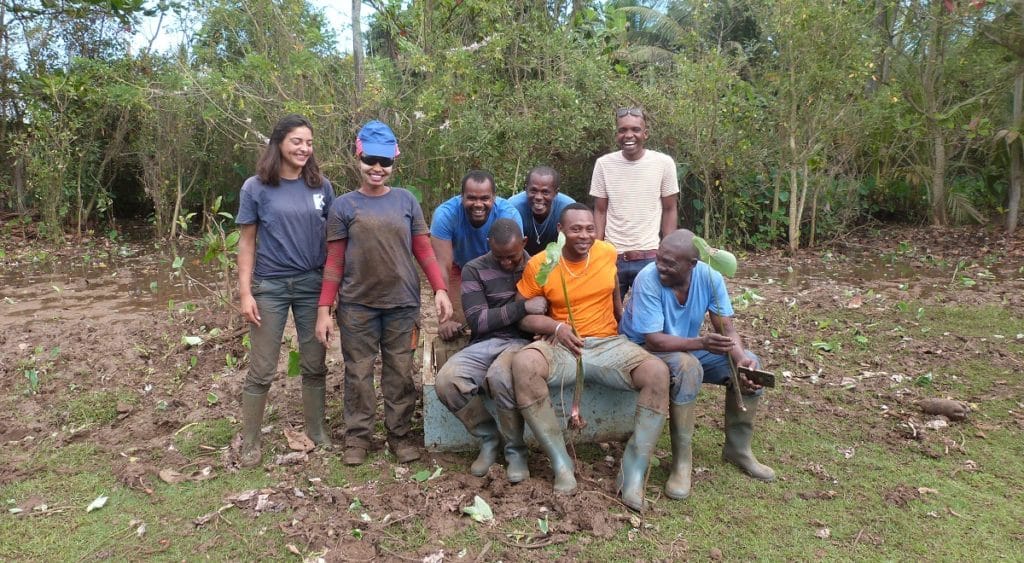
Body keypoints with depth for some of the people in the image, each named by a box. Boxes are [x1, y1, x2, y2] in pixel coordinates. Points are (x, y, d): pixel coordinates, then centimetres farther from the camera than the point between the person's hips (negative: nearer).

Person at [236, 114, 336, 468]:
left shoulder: (321, 187, 3)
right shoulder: (256, 188, -4)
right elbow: (247, 242, -2)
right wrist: (245, 292, -8)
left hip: (312, 285, 2)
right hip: (270, 286, -2)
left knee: (315, 364, 10)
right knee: (262, 369, 4)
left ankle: (317, 431, 25)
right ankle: (249, 442, 18)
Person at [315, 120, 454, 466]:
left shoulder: (406, 201, 5)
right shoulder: (344, 206, 1)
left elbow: (423, 250, 5)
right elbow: (334, 262, 1)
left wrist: (440, 289, -7)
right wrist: (324, 310, -3)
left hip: (403, 304, 1)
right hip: (357, 306, -1)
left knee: (400, 372, 8)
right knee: (359, 373, 7)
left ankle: (400, 434, 21)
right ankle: (357, 437, 20)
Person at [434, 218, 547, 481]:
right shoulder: (474, 270, 3)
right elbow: (477, 321, -7)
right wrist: (522, 307, -15)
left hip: (522, 341, -2)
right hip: (485, 343, 2)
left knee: (500, 376, -37)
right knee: (446, 380, -28)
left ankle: (516, 449, -12)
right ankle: (488, 437, -1)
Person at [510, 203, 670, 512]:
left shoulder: (608, 253, 1)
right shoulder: (539, 265, -6)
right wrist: (556, 327, -15)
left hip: (609, 343, 2)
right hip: (561, 346, -2)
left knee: (657, 372, -25)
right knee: (523, 363, -34)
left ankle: (633, 471, -19)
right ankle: (561, 462, -23)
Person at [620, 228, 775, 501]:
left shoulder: (709, 277, -15)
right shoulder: (648, 279, -28)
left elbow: (727, 329, -13)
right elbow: (654, 340, -30)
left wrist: (741, 358, -34)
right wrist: (702, 342, -44)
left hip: (690, 347, 6)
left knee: (749, 364, -11)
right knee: (688, 366, -36)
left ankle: (738, 448, 8)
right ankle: (681, 460, -23)